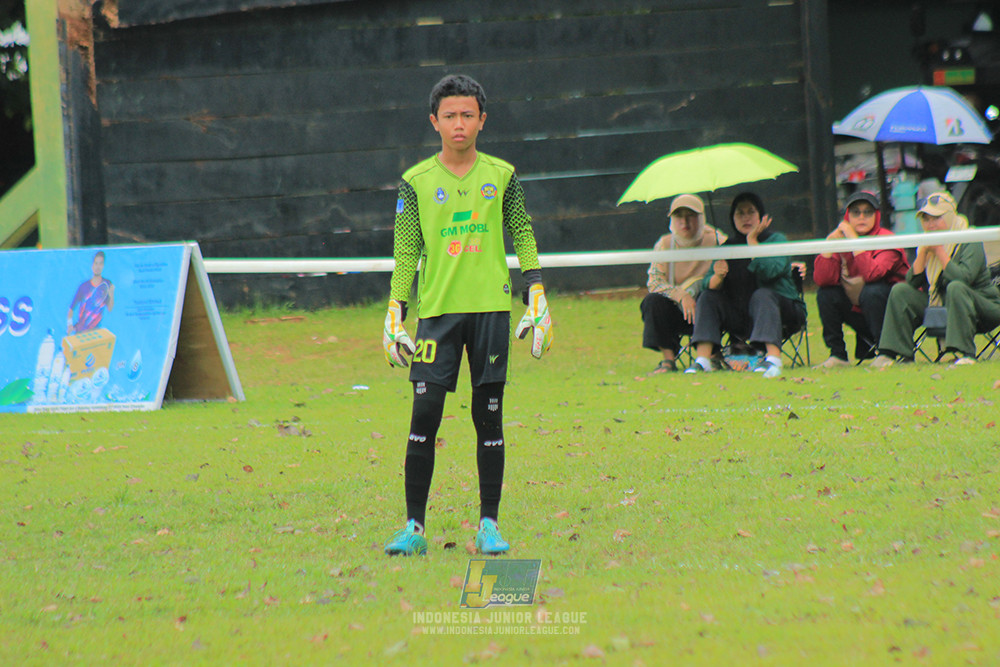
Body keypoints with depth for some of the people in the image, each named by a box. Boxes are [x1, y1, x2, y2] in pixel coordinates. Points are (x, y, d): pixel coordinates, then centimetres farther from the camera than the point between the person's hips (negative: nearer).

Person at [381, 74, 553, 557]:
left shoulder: (502, 176, 6)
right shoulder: (416, 182, 4)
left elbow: (524, 238, 10)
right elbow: (405, 253, 6)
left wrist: (537, 301, 4)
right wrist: (394, 316, 1)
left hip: (491, 308, 1)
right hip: (437, 309, -1)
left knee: (489, 417, 3)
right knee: (424, 416, -5)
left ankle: (488, 525, 9)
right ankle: (414, 526, 1)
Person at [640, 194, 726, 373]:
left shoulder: (716, 241, -4)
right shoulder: (664, 244, 1)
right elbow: (654, 281, -6)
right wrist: (681, 295, -23)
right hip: (677, 311, 2)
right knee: (652, 301, -25)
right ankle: (668, 359, -23)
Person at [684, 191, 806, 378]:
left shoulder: (776, 240, -3)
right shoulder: (728, 247, 9)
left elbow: (769, 271, -24)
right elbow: (708, 284, -4)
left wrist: (752, 242, -19)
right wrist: (718, 277, -27)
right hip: (739, 317, 4)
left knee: (762, 295, -33)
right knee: (708, 297, -13)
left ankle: (773, 357, -51)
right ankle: (704, 359, -28)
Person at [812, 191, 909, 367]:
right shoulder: (841, 238, 0)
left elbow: (871, 274, -34)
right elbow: (821, 280, -15)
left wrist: (853, 239, -31)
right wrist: (830, 241, -22)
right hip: (858, 313, 5)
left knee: (870, 292, -32)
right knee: (825, 293, -14)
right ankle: (837, 354, -4)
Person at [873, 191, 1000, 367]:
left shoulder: (970, 242, -12)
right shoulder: (929, 242, 8)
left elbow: (963, 277, -30)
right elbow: (912, 282, -1)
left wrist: (939, 250, -21)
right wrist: (923, 251, -12)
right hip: (942, 306, 6)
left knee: (955, 287, -37)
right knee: (900, 291, -3)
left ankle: (964, 353, -40)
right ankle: (898, 353, -10)